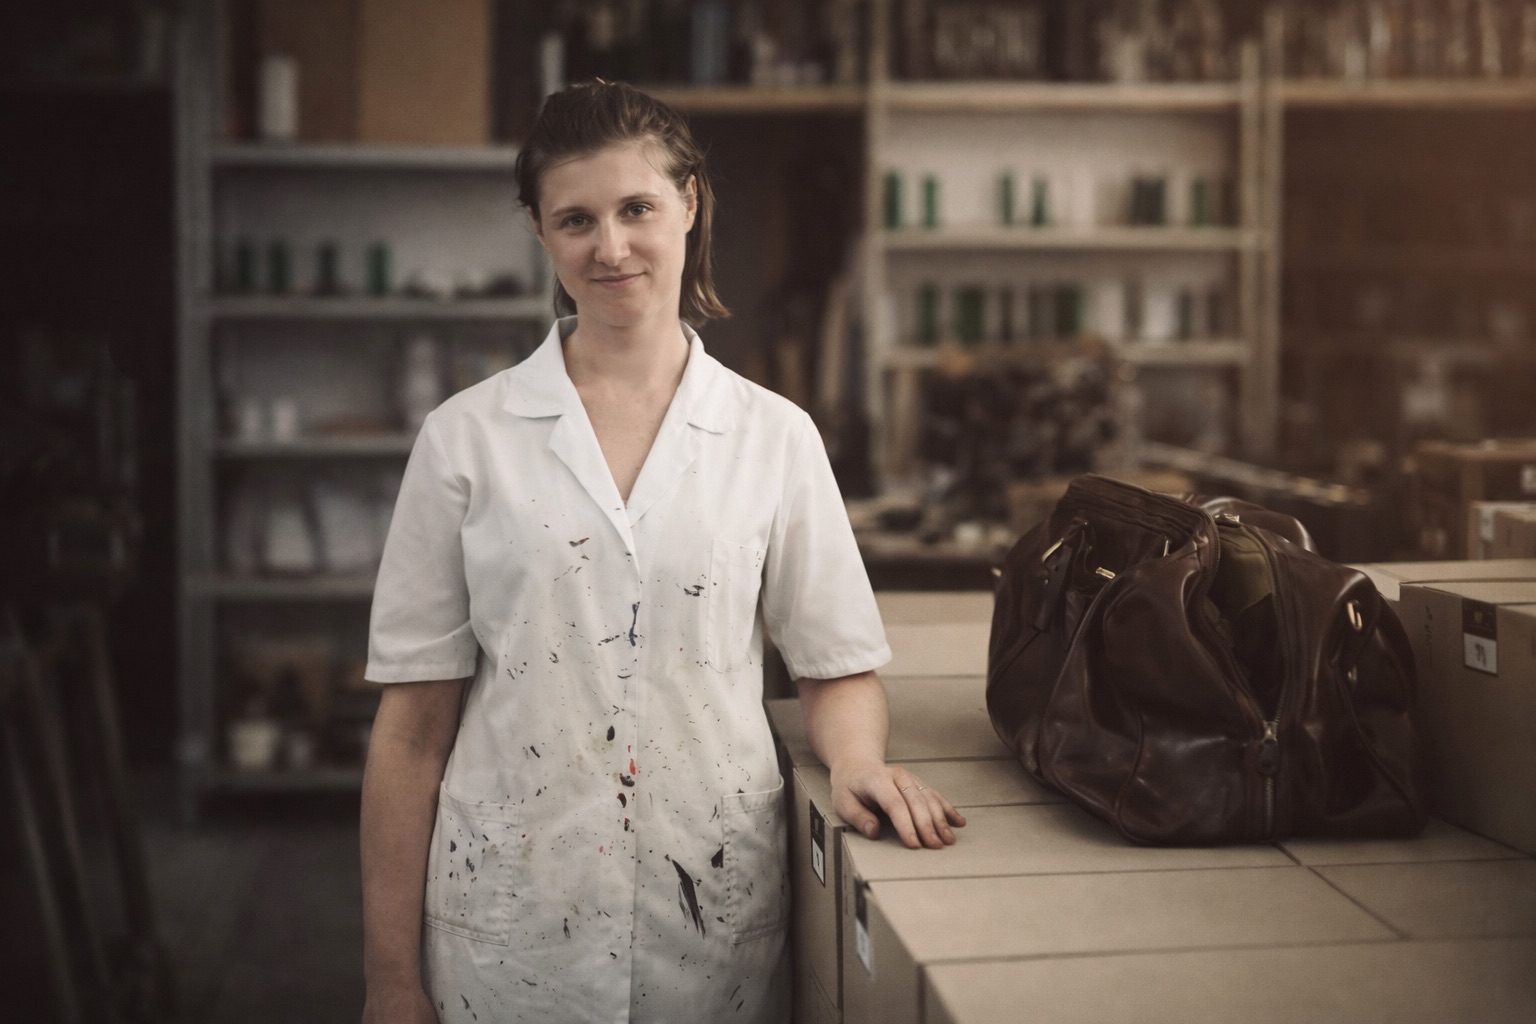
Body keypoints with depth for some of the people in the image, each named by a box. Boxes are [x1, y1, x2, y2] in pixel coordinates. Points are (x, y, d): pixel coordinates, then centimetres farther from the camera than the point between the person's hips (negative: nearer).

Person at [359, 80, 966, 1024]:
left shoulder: (775, 438, 2)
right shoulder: (467, 438, -1)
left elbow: (840, 670, 8)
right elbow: (415, 724, -1)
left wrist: (857, 760, -14)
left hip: (718, 920, 1)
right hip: (509, 925, 0)